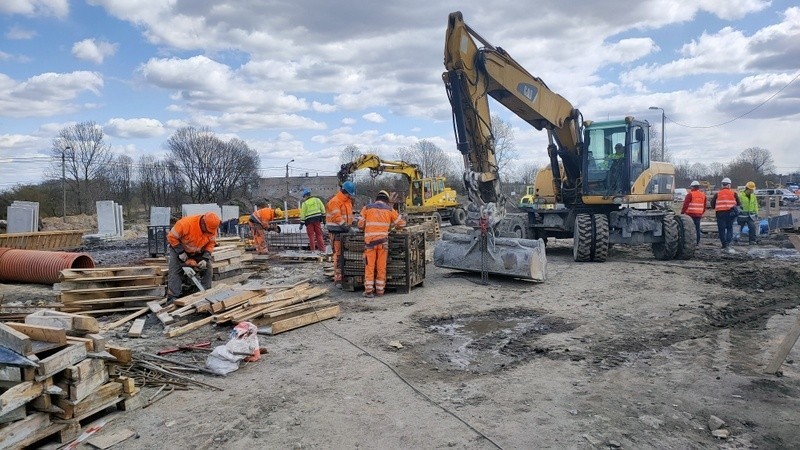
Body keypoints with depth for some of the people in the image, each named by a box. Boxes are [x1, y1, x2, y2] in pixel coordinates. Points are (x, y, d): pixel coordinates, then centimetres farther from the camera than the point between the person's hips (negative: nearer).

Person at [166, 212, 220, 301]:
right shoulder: (186, 223, -37)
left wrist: (205, 259, -21)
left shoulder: (212, 229, -23)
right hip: (179, 248, -4)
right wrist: (181, 253, -26)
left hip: (198, 252, 4)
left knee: (207, 269, -4)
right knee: (175, 272, -15)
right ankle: (172, 298, -17)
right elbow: (171, 237, -25)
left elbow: (211, 244, -10)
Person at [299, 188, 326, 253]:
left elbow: (302, 214, -2)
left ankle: (313, 250, 3)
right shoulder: (317, 200, 6)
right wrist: (323, 218, 12)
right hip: (317, 219, 3)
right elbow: (323, 209, 5)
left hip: (309, 221, -3)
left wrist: (301, 224, 2)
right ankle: (322, 249, 7)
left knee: (311, 235, 4)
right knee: (319, 234, 8)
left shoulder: (304, 203, -1)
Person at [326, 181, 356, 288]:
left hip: (345, 231, 9)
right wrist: (346, 226, -26)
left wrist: (352, 223, 7)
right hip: (336, 232, -9)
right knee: (338, 255, -8)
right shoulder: (335, 202, -13)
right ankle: (338, 279, -5)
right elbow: (337, 218, -21)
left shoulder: (348, 201, 16)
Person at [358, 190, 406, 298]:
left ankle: (368, 291, 0)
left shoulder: (367, 208, 8)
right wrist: (393, 227, 34)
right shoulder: (389, 209, 10)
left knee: (369, 266, 3)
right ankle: (379, 290, 11)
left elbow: (360, 225, 6)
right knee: (381, 266, 7)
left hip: (370, 240, -1)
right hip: (383, 240, 1)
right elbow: (402, 223, 15)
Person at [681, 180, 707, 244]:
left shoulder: (690, 194, -9)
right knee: (697, 228, 9)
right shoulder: (703, 195, 13)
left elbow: (685, 205, -11)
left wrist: (682, 212, -5)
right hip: (699, 215, 6)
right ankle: (697, 242, 12)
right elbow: (704, 206, 19)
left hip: (690, 214, -6)